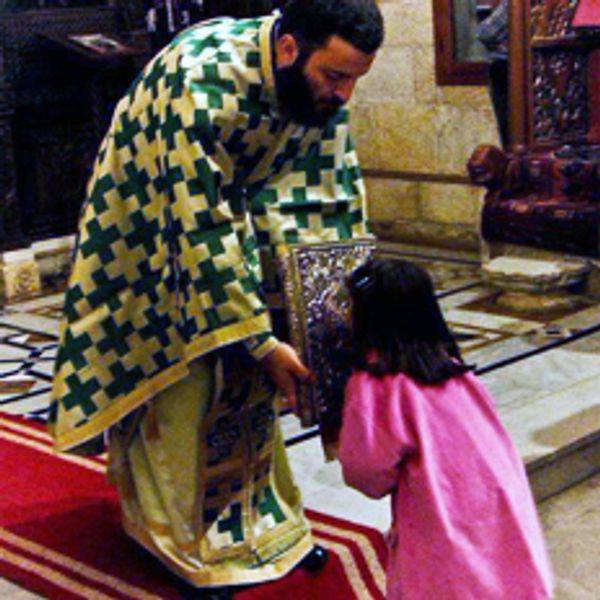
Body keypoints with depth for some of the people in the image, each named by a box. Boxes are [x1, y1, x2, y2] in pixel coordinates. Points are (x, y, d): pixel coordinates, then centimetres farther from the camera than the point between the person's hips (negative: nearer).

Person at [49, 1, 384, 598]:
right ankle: (183, 543, 13)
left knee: (247, 379, 8)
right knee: (181, 388, -3)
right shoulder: (201, 85, -38)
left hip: (235, 207, 6)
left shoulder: (319, 78, -18)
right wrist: (264, 341, -32)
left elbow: (335, 188, -8)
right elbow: (202, 230, -36)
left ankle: (260, 521, 22)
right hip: (152, 230, -6)